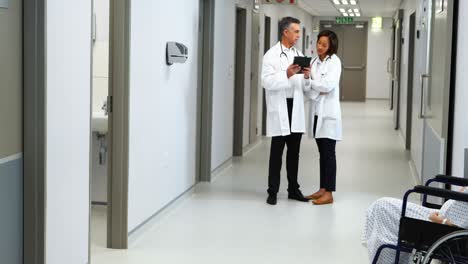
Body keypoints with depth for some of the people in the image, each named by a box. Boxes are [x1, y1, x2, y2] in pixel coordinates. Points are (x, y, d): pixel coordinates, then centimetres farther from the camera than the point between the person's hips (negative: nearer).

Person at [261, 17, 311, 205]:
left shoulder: (299, 55, 13)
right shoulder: (272, 55, -4)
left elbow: (303, 86, 13)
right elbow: (267, 82, -15)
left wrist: (307, 77, -8)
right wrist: (287, 75, -26)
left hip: (296, 108, 5)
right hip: (279, 109, -5)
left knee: (294, 152, 10)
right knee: (277, 152, -1)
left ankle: (293, 189, 19)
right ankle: (272, 191, 6)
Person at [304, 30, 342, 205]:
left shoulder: (334, 61, -5)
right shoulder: (314, 62, 12)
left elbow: (328, 85, -17)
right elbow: (307, 89, 6)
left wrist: (310, 82, -5)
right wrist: (317, 91, -14)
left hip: (329, 112, -6)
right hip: (316, 112, 6)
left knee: (329, 153, -4)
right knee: (322, 153, 11)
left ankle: (329, 193, -2)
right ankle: (322, 189, 17)